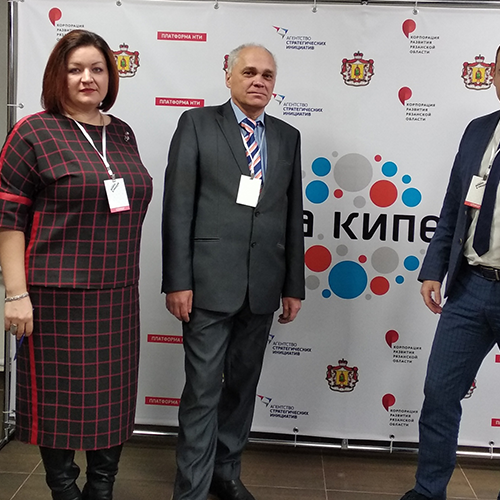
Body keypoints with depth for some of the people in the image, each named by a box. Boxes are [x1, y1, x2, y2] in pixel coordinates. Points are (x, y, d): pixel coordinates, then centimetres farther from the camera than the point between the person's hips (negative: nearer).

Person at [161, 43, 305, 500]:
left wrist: (294, 286, 9)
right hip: (209, 280, -4)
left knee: (243, 384, 14)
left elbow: (293, 215, 12)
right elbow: (178, 206, -4)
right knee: (203, 389, 0)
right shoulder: (197, 124, 2)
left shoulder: (288, 137, 13)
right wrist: (177, 280, -10)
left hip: (263, 286, 4)